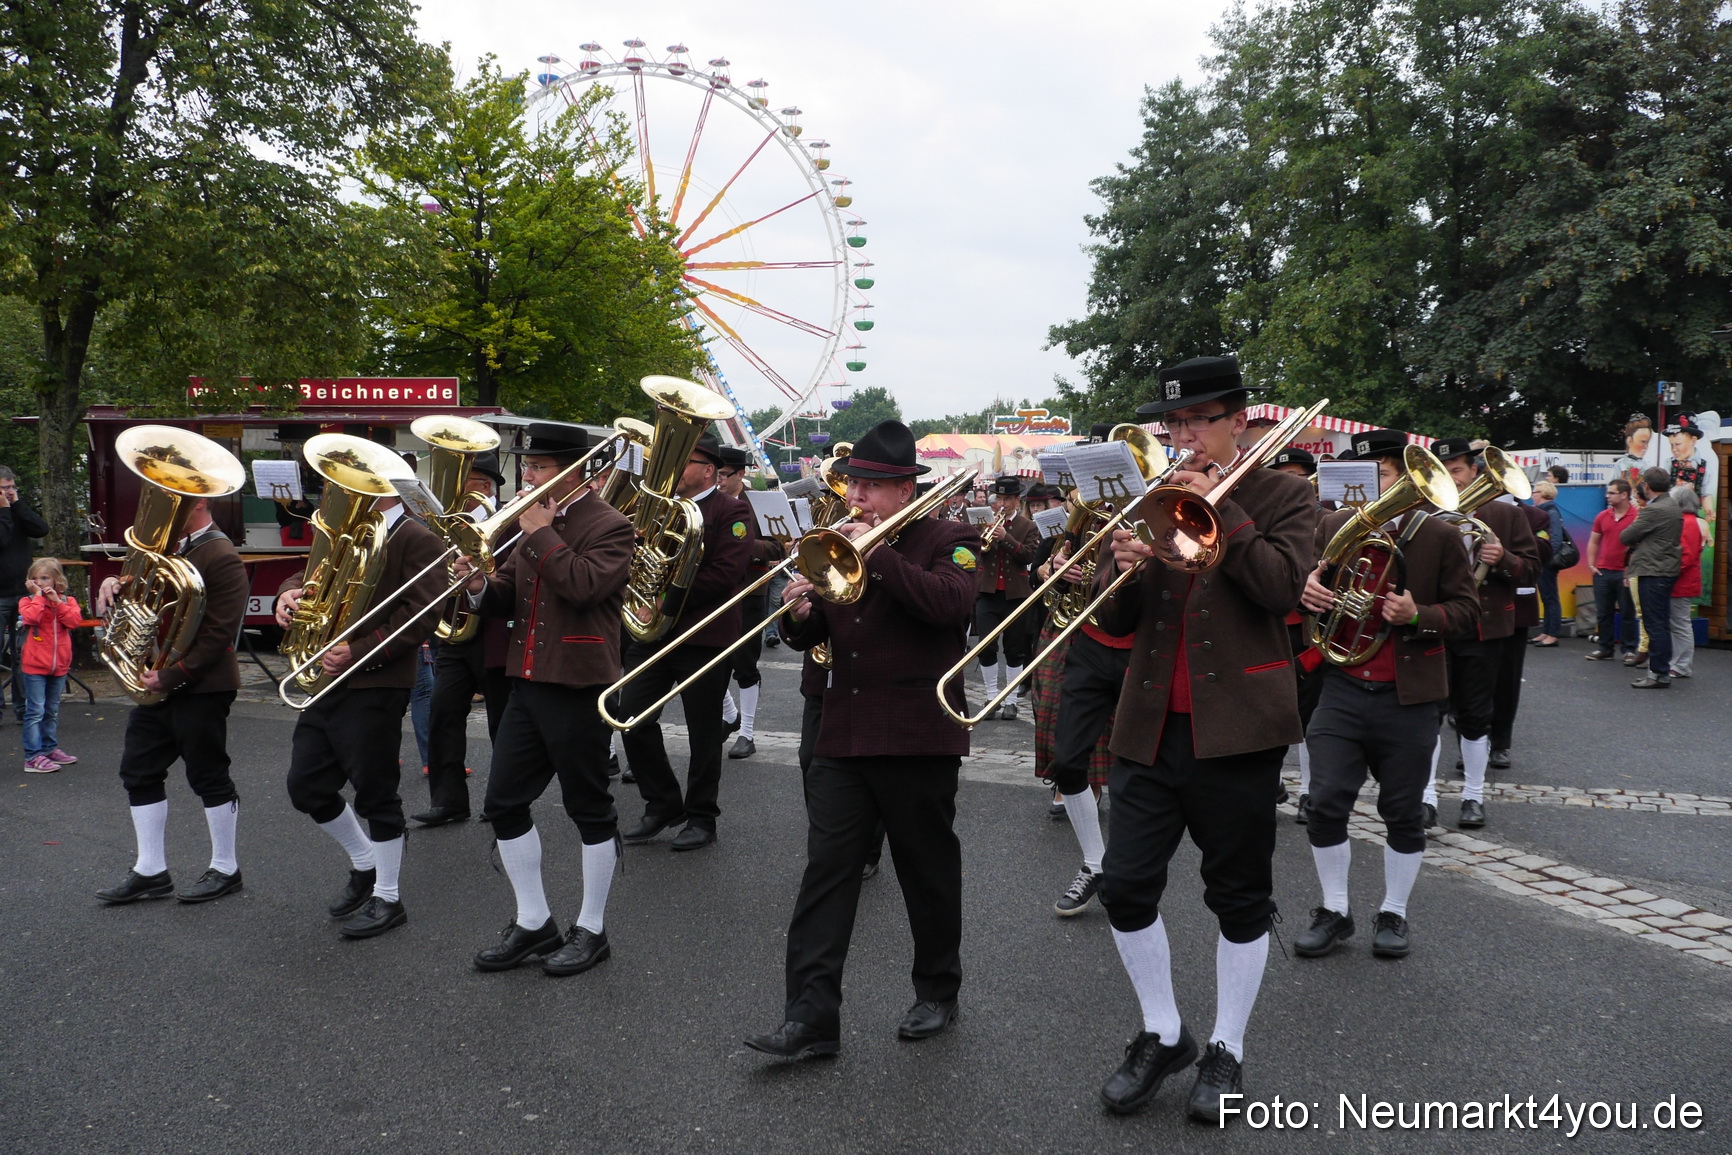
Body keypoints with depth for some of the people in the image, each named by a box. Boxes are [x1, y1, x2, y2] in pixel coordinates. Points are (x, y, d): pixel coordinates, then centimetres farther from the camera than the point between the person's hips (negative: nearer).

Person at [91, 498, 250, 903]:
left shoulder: (221, 557, -16)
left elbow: (219, 633, -20)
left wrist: (172, 676, -21)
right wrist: (113, 587, -3)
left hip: (200, 686, -9)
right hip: (157, 682, 9)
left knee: (207, 775, 1)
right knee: (139, 771, 10)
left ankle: (225, 869, 16)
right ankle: (150, 870, 19)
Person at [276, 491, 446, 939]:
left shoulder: (417, 540, -10)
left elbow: (420, 615, -17)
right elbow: (309, 578, 22)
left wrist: (359, 653, -23)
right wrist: (290, 592, -3)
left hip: (375, 687, -8)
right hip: (326, 680, 8)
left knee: (375, 792, 1)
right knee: (306, 788, 12)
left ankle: (387, 898, 16)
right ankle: (365, 865, 33)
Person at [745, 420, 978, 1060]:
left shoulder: (948, 540, -2)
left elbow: (949, 602, -23)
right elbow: (811, 636, 15)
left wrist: (876, 553, -23)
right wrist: (799, 616, -8)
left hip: (919, 737, -5)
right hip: (843, 736, 5)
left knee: (928, 873, 9)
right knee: (826, 870, -2)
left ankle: (937, 992, 28)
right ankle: (811, 1015, 0)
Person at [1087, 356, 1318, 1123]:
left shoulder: (1281, 496, 1)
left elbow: (1283, 585, -17)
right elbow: (1116, 623, 9)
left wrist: (1221, 506, -19)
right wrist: (1123, 570, -12)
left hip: (1236, 727, -4)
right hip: (1150, 724, 4)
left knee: (1240, 897, 7)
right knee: (1126, 885, 1)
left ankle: (1227, 1050, 24)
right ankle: (1162, 1035, 20)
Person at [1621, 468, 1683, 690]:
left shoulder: (1654, 510, -18)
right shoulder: (1675, 507, 14)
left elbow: (1625, 537, -14)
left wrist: (1628, 534, 6)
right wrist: (1638, 542, 5)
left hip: (1653, 573, -10)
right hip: (1666, 570, 10)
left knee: (1655, 625, -6)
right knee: (1661, 624, 14)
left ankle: (1659, 674, -3)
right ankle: (1662, 670, 20)